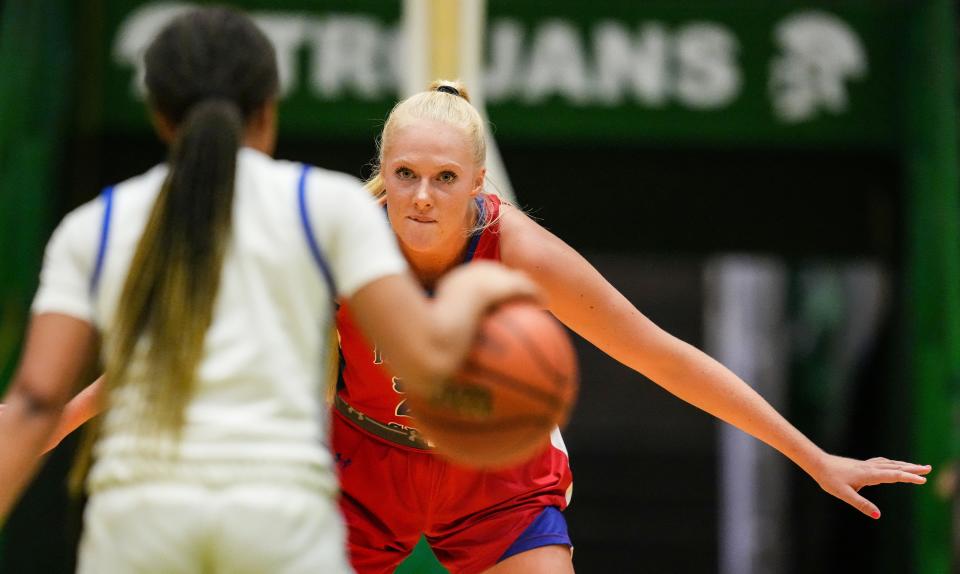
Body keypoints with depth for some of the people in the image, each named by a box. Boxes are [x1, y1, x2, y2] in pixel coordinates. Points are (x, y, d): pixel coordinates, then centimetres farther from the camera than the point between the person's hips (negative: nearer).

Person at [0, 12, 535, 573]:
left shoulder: (91, 228, 15)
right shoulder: (328, 203, 11)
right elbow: (426, 355, 1)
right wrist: (470, 291, 22)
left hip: (136, 519, 2)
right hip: (283, 519, -1)